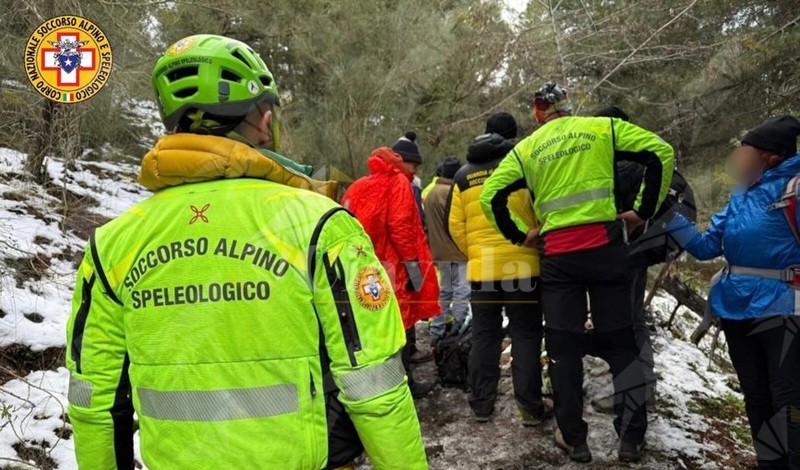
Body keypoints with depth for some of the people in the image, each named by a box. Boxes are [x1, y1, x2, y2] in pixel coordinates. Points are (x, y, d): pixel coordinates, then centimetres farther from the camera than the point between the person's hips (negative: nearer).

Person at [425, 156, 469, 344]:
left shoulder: (431, 193, 16)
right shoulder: (452, 192, -13)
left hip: (439, 251, 9)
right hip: (456, 251, -9)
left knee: (444, 291, 15)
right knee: (462, 291, -4)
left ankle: (436, 334, 19)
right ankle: (458, 330, -4)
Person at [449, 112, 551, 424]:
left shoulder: (463, 176, 10)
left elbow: (456, 227, 9)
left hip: (480, 268, 3)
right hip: (522, 265, -3)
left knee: (484, 336, 11)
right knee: (525, 335, 4)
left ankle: (481, 404, 17)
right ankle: (531, 407, 6)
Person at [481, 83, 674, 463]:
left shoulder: (526, 149, 8)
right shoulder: (603, 128, 6)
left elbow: (490, 195, 1)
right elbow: (661, 152, 0)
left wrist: (518, 236, 10)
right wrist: (646, 211, 5)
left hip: (557, 255, 0)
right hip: (605, 246, 0)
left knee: (563, 347, 10)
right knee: (620, 342, 11)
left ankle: (573, 439, 15)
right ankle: (631, 437, 13)